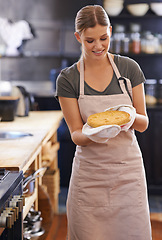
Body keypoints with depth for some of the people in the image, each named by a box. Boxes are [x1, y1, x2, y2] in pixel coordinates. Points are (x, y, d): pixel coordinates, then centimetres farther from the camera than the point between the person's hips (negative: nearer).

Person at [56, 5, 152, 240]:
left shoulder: (129, 68, 0)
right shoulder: (67, 79, -4)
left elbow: (143, 123, 3)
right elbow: (76, 134, -3)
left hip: (128, 168, 1)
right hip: (89, 173, -1)